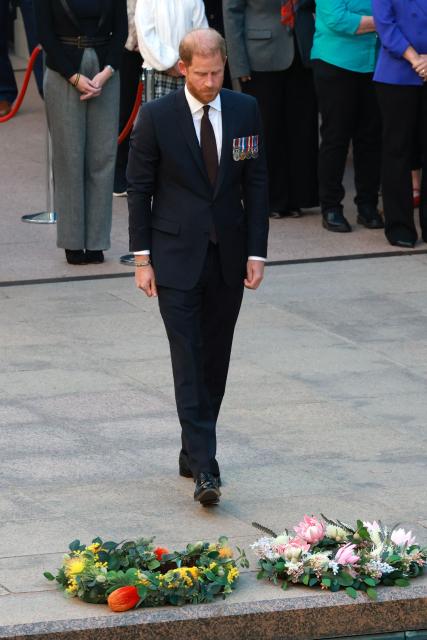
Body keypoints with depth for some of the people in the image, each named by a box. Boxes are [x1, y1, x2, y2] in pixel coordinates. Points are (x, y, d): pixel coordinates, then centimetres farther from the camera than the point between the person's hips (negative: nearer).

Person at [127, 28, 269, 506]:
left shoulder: (245, 111, 1)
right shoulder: (156, 117, -7)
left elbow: (256, 185, 5)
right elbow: (138, 188, -1)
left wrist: (256, 252, 0)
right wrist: (142, 257, -5)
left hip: (228, 256, 3)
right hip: (176, 256, -3)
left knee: (215, 360, 9)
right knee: (189, 361, -10)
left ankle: (194, 450, 23)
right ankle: (204, 468, -14)